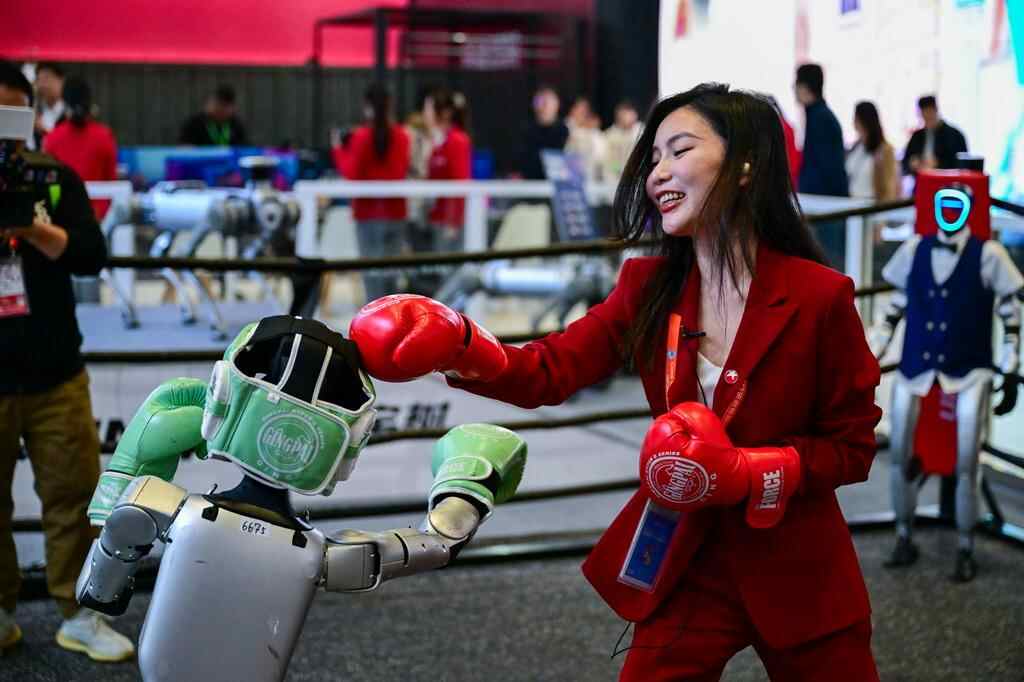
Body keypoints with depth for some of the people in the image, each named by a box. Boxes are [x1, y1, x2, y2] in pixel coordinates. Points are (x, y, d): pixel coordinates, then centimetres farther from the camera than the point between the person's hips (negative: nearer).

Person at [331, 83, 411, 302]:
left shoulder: (361, 136, -11)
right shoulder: (401, 136, 2)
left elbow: (351, 172, -8)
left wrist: (338, 150, 4)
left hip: (369, 211, -4)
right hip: (395, 211, 4)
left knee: (372, 271, -1)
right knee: (392, 270, 11)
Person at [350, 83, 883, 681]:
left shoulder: (820, 296, -16)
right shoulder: (649, 289, -2)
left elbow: (853, 447, -9)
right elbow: (548, 372, -11)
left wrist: (746, 474, -23)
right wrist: (459, 346, -29)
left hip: (797, 574, -3)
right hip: (686, 564, 3)